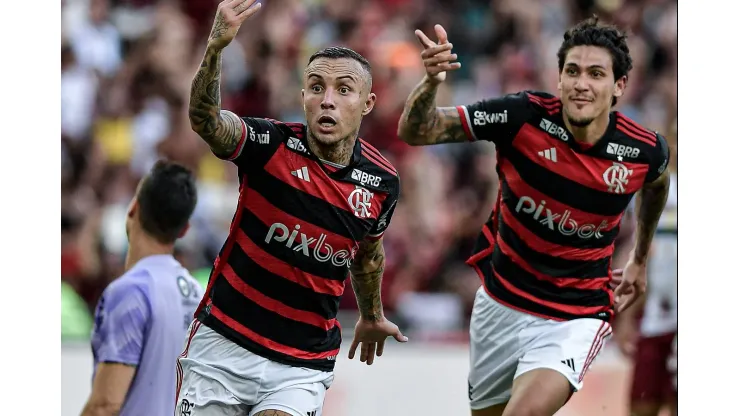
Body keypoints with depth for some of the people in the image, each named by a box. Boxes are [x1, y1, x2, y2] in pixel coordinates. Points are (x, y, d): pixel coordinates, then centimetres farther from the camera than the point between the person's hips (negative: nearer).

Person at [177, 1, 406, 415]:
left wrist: (372, 315, 34)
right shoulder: (270, 144, -12)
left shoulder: (382, 182, -3)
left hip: (302, 365, 1)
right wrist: (216, 46, -51)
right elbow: (206, 121, -33)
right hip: (224, 343, -1)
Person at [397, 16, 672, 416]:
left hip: (574, 318, -2)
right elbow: (414, 131, -17)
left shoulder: (646, 150, -14)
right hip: (500, 303, 2)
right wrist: (431, 82, -38)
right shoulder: (522, 116, -18)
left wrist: (640, 259, 24)